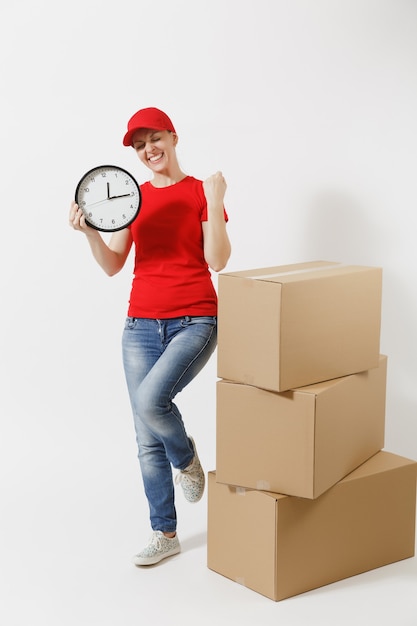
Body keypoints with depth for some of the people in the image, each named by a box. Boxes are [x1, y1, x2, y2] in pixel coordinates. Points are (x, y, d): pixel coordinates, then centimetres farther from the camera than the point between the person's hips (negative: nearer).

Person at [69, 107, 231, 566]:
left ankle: (186, 458, 5)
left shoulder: (201, 192, -2)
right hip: (141, 324, 4)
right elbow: (112, 265, 6)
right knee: (148, 441, 5)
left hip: (195, 320, -4)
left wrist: (214, 204, -20)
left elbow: (217, 261, -11)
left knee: (151, 399, -29)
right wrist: (89, 231, -11)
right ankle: (164, 534, 20)